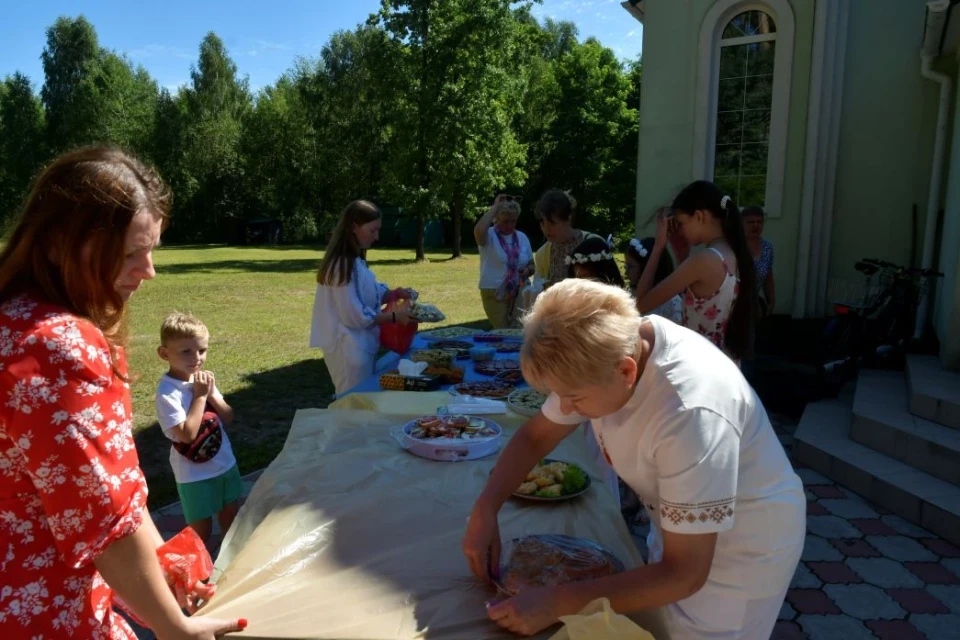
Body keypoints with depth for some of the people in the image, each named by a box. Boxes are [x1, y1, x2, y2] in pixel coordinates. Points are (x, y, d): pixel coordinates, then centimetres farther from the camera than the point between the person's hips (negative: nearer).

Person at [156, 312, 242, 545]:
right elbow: (187, 434, -27)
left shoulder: (203, 378, -1)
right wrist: (200, 395, -22)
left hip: (225, 464, 7)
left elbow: (228, 418, 2)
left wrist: (212, 394, -14)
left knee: (231, 518, 21)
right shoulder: (167, 392, -21)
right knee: (201, 529, 8)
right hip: (195, 474, -6)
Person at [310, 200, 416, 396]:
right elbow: (355, 316, -22)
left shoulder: (355, 261, 9)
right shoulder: (343, 265, -22)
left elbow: (367, 295, 15)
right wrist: (394, 316, -17)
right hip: (349, 348, -10)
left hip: (360, 345, 10)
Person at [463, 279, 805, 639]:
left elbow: (684, 574, -32)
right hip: (681, 526, 6)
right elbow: (535, 436, -4)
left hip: (746, 547, -6)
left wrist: (556, 604, -31)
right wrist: (484, 511, -17)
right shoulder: (605, 352, -19)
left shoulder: (692, 413, -40)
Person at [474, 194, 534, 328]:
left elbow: (532, 264, 18)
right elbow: (479, 231, -30)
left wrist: (528, 270, -7)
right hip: (495, 294, -4)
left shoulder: (522, 237, 10)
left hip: (520, 292, 4)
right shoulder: (489, 236, -5)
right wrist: (495, 207, -19)